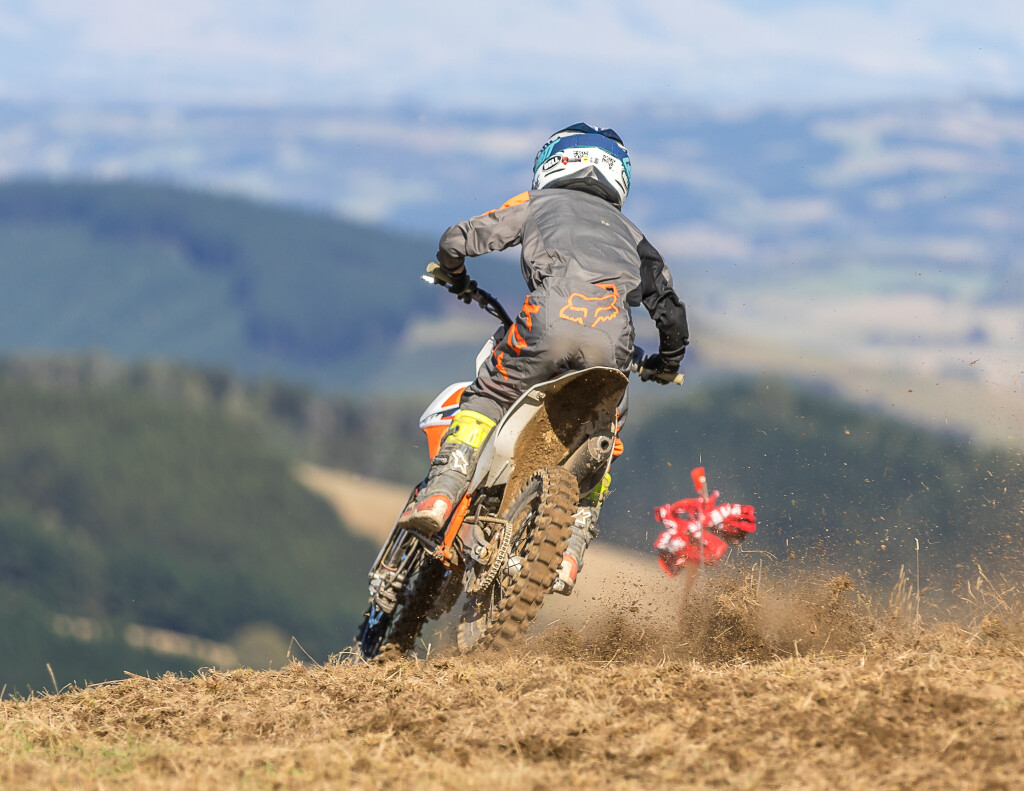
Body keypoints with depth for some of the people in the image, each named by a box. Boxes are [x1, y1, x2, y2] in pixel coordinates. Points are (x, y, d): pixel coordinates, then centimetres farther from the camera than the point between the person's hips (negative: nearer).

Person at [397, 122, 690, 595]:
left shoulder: (539, 203, 30)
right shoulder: (629, 233, 38)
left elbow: (455, 242, 22)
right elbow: (672, 316, 30)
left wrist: (457, 279, 45)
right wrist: (666, 364, 50)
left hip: (553, 316, -3)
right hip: (612, 337, 3)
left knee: (486, 399, 16)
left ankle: (439, 495, -4)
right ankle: (569, 553, 4)